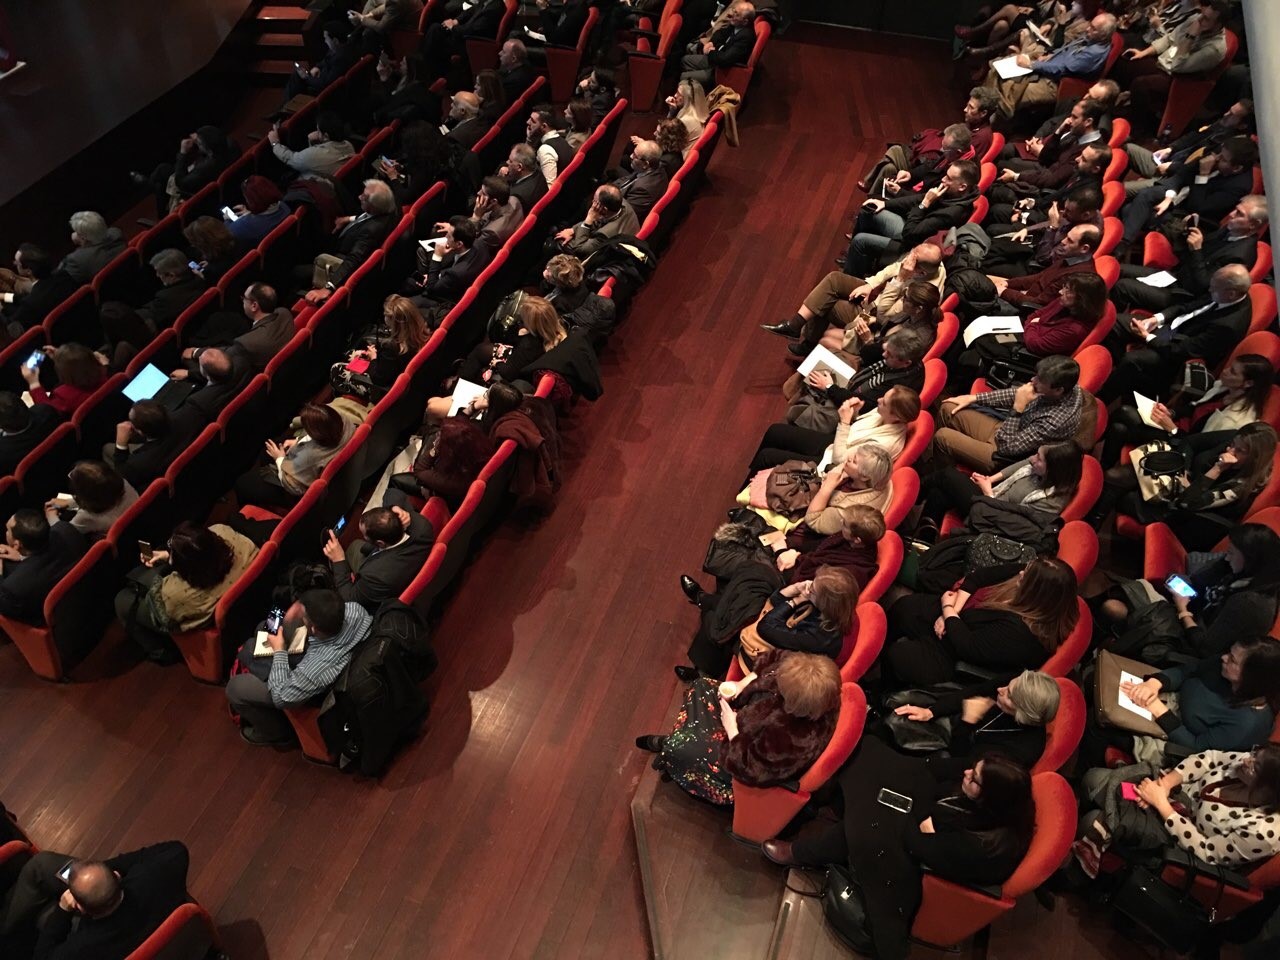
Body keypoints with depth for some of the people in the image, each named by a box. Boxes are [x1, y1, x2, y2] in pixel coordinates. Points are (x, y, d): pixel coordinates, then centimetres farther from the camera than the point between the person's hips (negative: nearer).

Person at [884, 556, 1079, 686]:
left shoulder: (1019, 634, -37)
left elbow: (967, 647, -30)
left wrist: (948, 609, -15)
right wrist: (952, 613, -13)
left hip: (956, 657, -7)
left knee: (897, 656, -12)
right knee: (905, 607, -2)